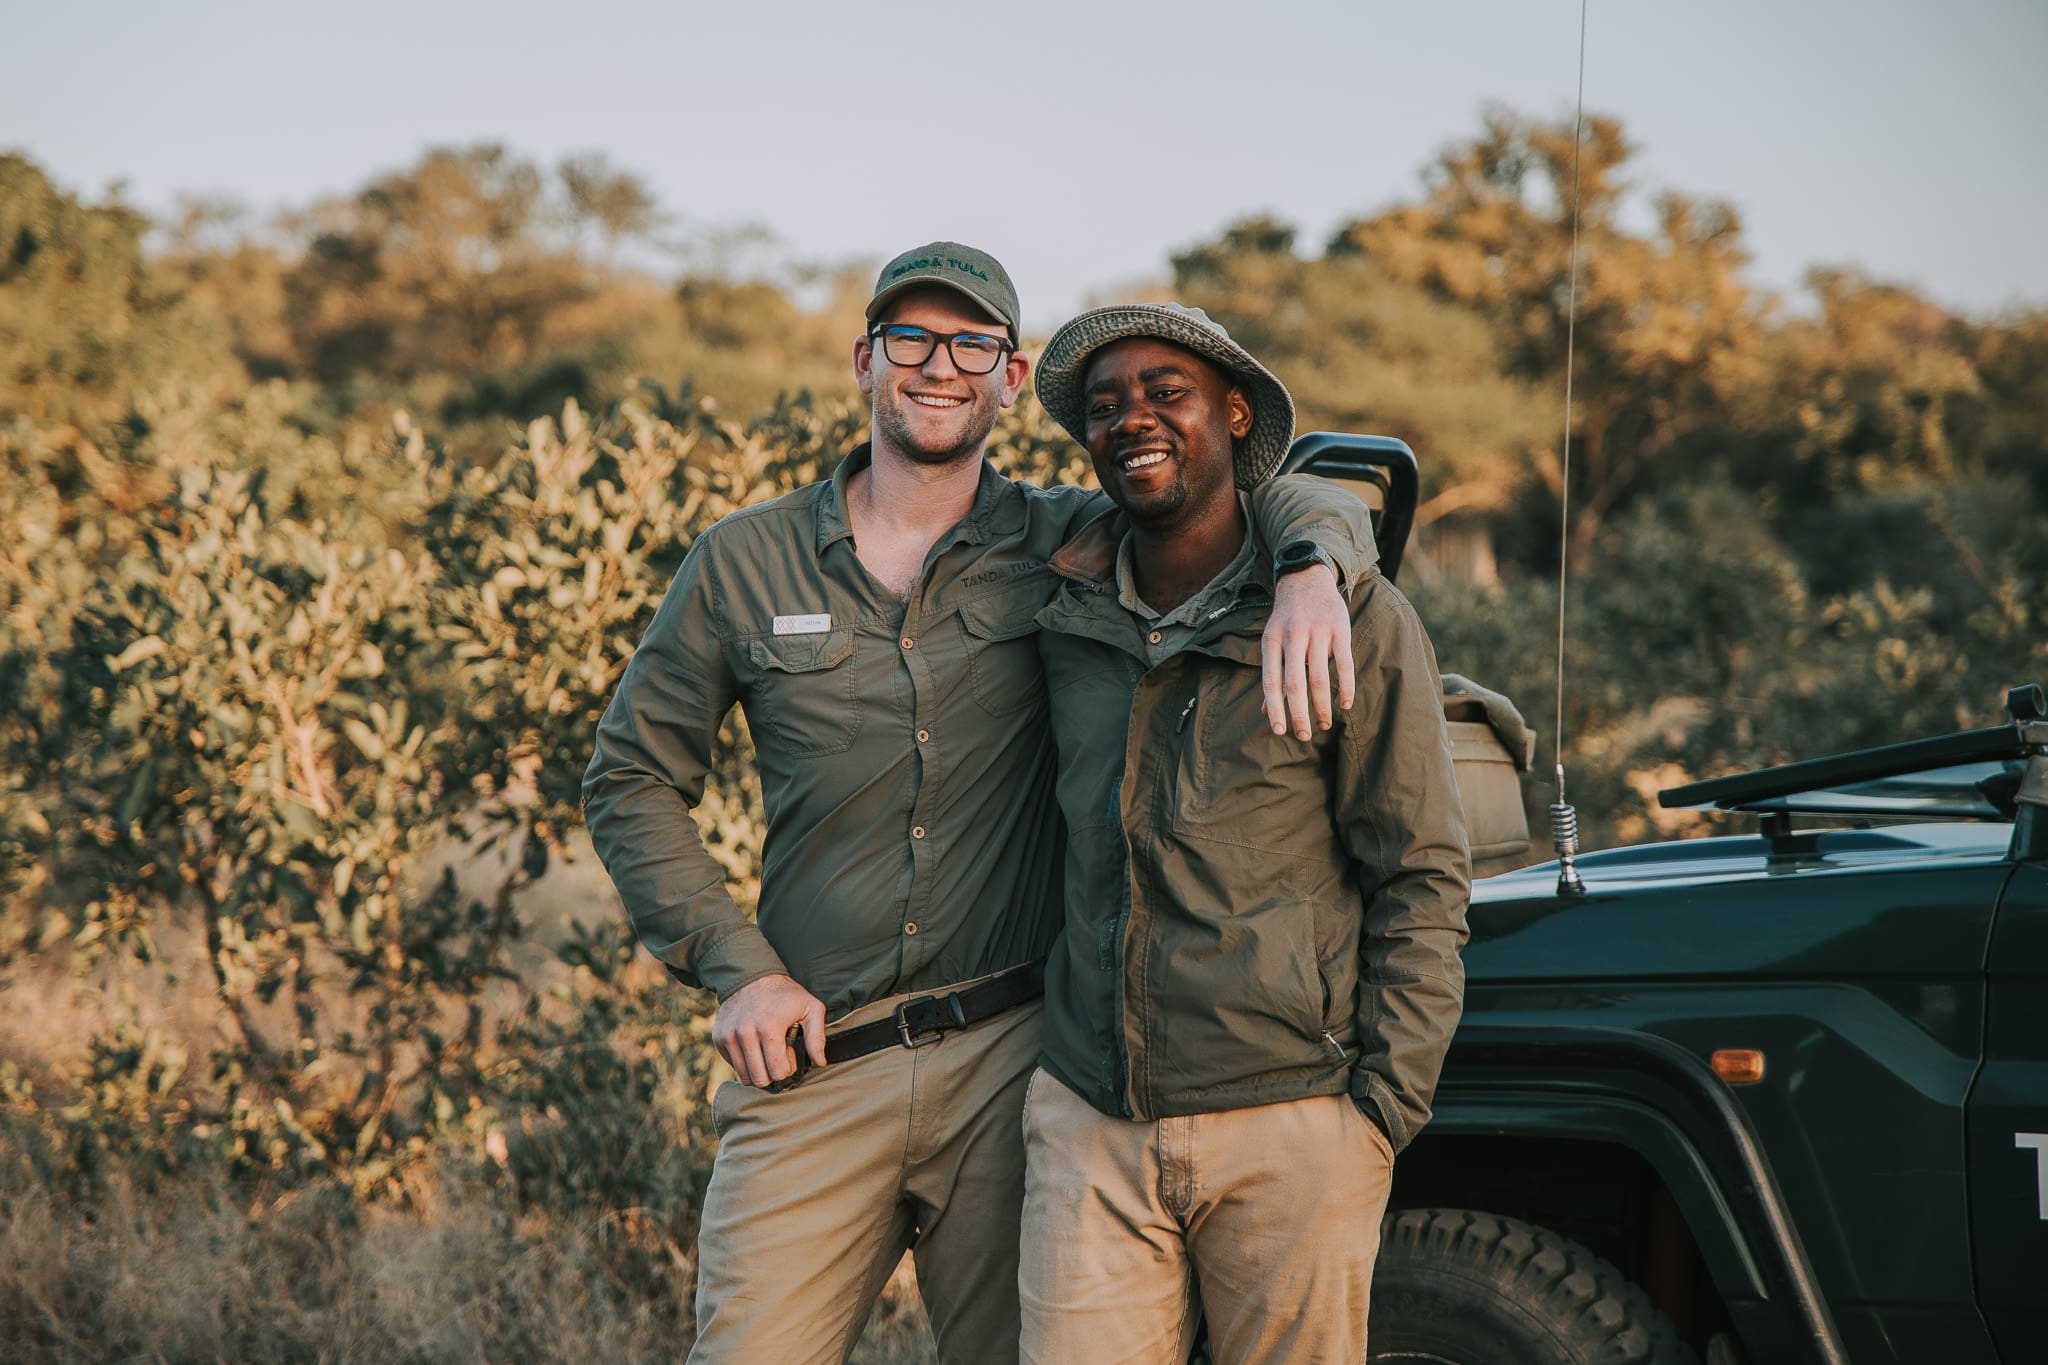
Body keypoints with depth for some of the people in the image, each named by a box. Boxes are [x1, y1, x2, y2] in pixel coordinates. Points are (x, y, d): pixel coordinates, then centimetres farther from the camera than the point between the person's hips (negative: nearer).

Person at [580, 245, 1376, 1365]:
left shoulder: (1065, 547, 4)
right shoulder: (743, 564, 5)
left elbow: (1287, 496, 4)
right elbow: (630, 780, 11)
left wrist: (1312, 571, -21)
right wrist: (735, 966, 0)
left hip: (1010, 1062, 0)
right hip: (813, 1063, 0)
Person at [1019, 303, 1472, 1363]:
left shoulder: (1352, 621, -3)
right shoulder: (1063, 617, 9)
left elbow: (1421, 878, -2)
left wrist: (1384, 1105, -8)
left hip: (1290, 1131, -3)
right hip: (1089, 1126, 3)